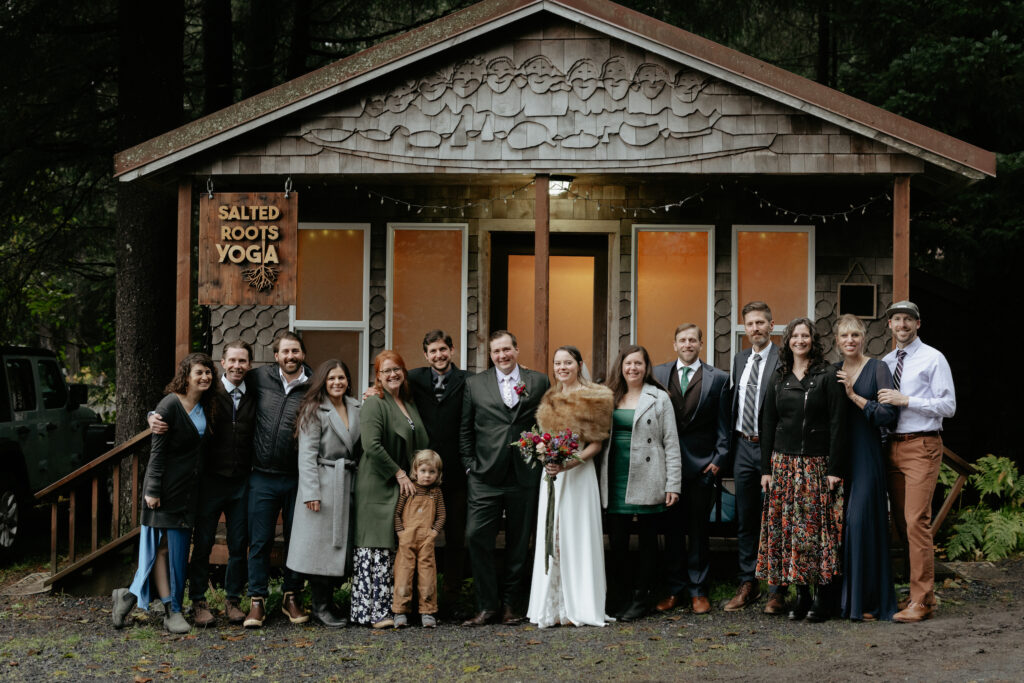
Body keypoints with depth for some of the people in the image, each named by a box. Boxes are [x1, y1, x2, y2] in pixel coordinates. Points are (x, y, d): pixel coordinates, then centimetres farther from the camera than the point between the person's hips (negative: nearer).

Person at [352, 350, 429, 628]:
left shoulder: (409, 404, 16)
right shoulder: (374, 404, -9)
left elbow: (420, 444, 23)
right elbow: (372, 446, -20)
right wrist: (399, 474, -16)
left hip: (403, 486, 8)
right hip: (378, 488, -8)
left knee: (396, 550, 7)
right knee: (376, 549, -8)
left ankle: (392, 608, 10)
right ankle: (372, 611, -6)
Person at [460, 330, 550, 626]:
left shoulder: (539, 382, 7)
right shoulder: (474, 384, 9)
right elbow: (465, 430, 11)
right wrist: (470, 466, 3)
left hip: (524, 476, 0)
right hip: (485, 477, 0)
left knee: (519, 542, 6)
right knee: (477, 537, -9)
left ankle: (512, 604, 17)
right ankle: (487, 605, 0)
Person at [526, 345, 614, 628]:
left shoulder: (592, 399, -4)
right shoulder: (550, 399, 15)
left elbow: (596, 444, -7)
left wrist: (569, 464, -19)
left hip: (578, 473, -6)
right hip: (551, 474, 6)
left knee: (578, 537, -5)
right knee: (551, 538, 4)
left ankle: (580, 606, 1)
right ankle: (553, 606, 8)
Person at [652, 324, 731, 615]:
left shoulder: (718, 378, 3)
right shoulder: (658, 374, 8)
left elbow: (723, 425, 3)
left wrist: (718, 459, -5)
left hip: (702, 465, -1)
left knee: (699, 529, 4)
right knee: (672, 528, 6)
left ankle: (698, 590, 12)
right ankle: (674, 588, 15)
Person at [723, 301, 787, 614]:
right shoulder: (739, 359, 13)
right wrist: (731, 443, 13)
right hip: (744, 447, 7)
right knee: (745, 519, 12)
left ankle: (777, 589, 5)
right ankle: (748, 585, 20)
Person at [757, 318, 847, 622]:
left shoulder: (828, 376, -1)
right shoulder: (778, 380, 11)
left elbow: (838, 424, -5)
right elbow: (768, 426, 12)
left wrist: (835, 468, -11)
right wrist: (766, 469, 5)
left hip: (818, 464, -4)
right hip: (784, 463, 4)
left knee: (818, 528, -4)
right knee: (788, 528, 1)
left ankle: (822, 597, 3)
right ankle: (801, 595, 9)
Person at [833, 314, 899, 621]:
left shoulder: (877, 369, -2)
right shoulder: (833, 372, 12)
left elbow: (889, 414, -11)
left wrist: (854, 396, -13)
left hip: (866, 454, -5)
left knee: (860, 521, -9)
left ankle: (866, 600, -2)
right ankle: (840, 596, 13)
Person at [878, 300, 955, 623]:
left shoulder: (933, 359, -3)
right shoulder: (885, 362, 15)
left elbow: (948, 405, -9)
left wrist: (906, 400, -15)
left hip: (922, 446, -7)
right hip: (893, 447, 7)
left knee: (917, 521, -13)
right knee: (901, 522, 8)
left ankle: (921, 602, -8)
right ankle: (923, 592, 17)